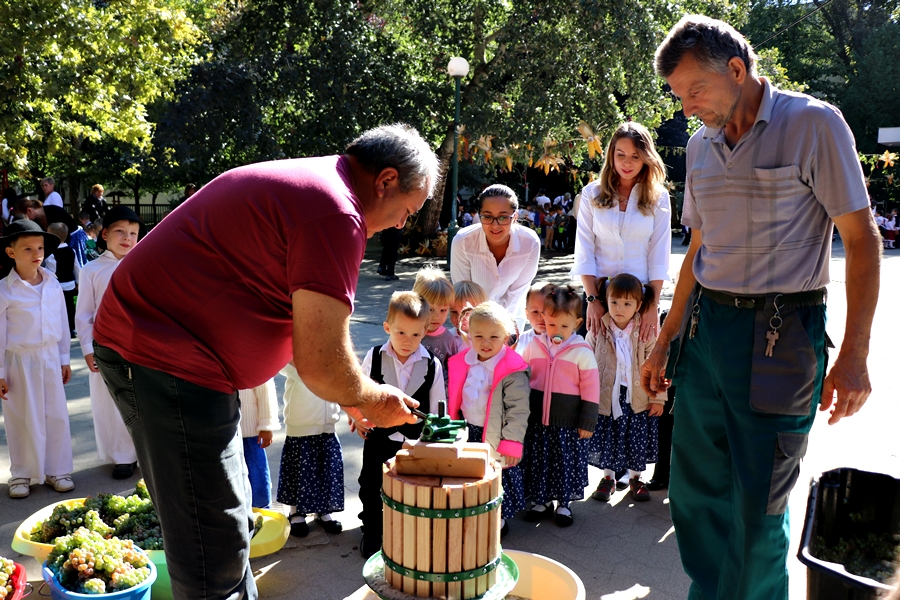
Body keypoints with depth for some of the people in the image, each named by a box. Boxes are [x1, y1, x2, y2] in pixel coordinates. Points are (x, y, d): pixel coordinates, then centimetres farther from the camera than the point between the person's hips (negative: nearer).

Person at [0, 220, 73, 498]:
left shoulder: (53, 284, 1)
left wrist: (64, 359, 10)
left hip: (50, 359, 4)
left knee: (57, 416, 8)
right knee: (23, 420, 6)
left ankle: (57, 470, 21)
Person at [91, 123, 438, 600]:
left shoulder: (297, 183, 15)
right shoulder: (335, 213, -18)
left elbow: (302, 327, 23)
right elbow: (320, 364, -19)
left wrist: (352, 394, 21)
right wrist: (373, 400, 1)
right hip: (166, 360, -11)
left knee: (226, 518, 22)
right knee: (215, 551, -1)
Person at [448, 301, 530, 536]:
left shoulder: (513, 371, -18)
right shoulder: (461, 364, 0)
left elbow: (518, 410, -16)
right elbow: (453, 401, 13)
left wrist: (511, 444, -17)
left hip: (496, 439, -5)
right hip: (467, 434, 5)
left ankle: (498, 520, 31)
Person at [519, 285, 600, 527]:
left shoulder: (582, 351, -9)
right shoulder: (534, 346, 1)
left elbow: (591, 388, -5)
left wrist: (587, 422, -5)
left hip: (568, 421, -3)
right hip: (537, 419, 3)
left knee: (566, 462, 9)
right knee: (538, 460, 13)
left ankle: (564, 503, 28)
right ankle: (541, 500, 31)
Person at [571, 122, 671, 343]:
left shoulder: (659, 198, 2)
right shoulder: (592, 193, 2)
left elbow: (659, 257, -2)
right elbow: (584, 251, -1)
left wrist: (653, 305, -8)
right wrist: (592, 299, -8)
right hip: (600, 293, 0)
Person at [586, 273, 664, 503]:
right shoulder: (598, 331, -7)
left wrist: (658, 398, -3)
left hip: (638, 399, 0)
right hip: (606, 399, 0)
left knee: (637, 440, 10)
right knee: (606, 439, 9)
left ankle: (635, 478, 32)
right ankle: (608, 477, 29)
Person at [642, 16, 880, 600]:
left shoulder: (813, 124, -6)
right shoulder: (701, 146, 12)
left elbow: (862, 240, -7)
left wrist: (854, 357, -13)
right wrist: (665, 342, 17)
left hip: (779, 334, -6)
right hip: (705, 327, 6)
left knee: (758, 506, 2)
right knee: (694, 487, 12)